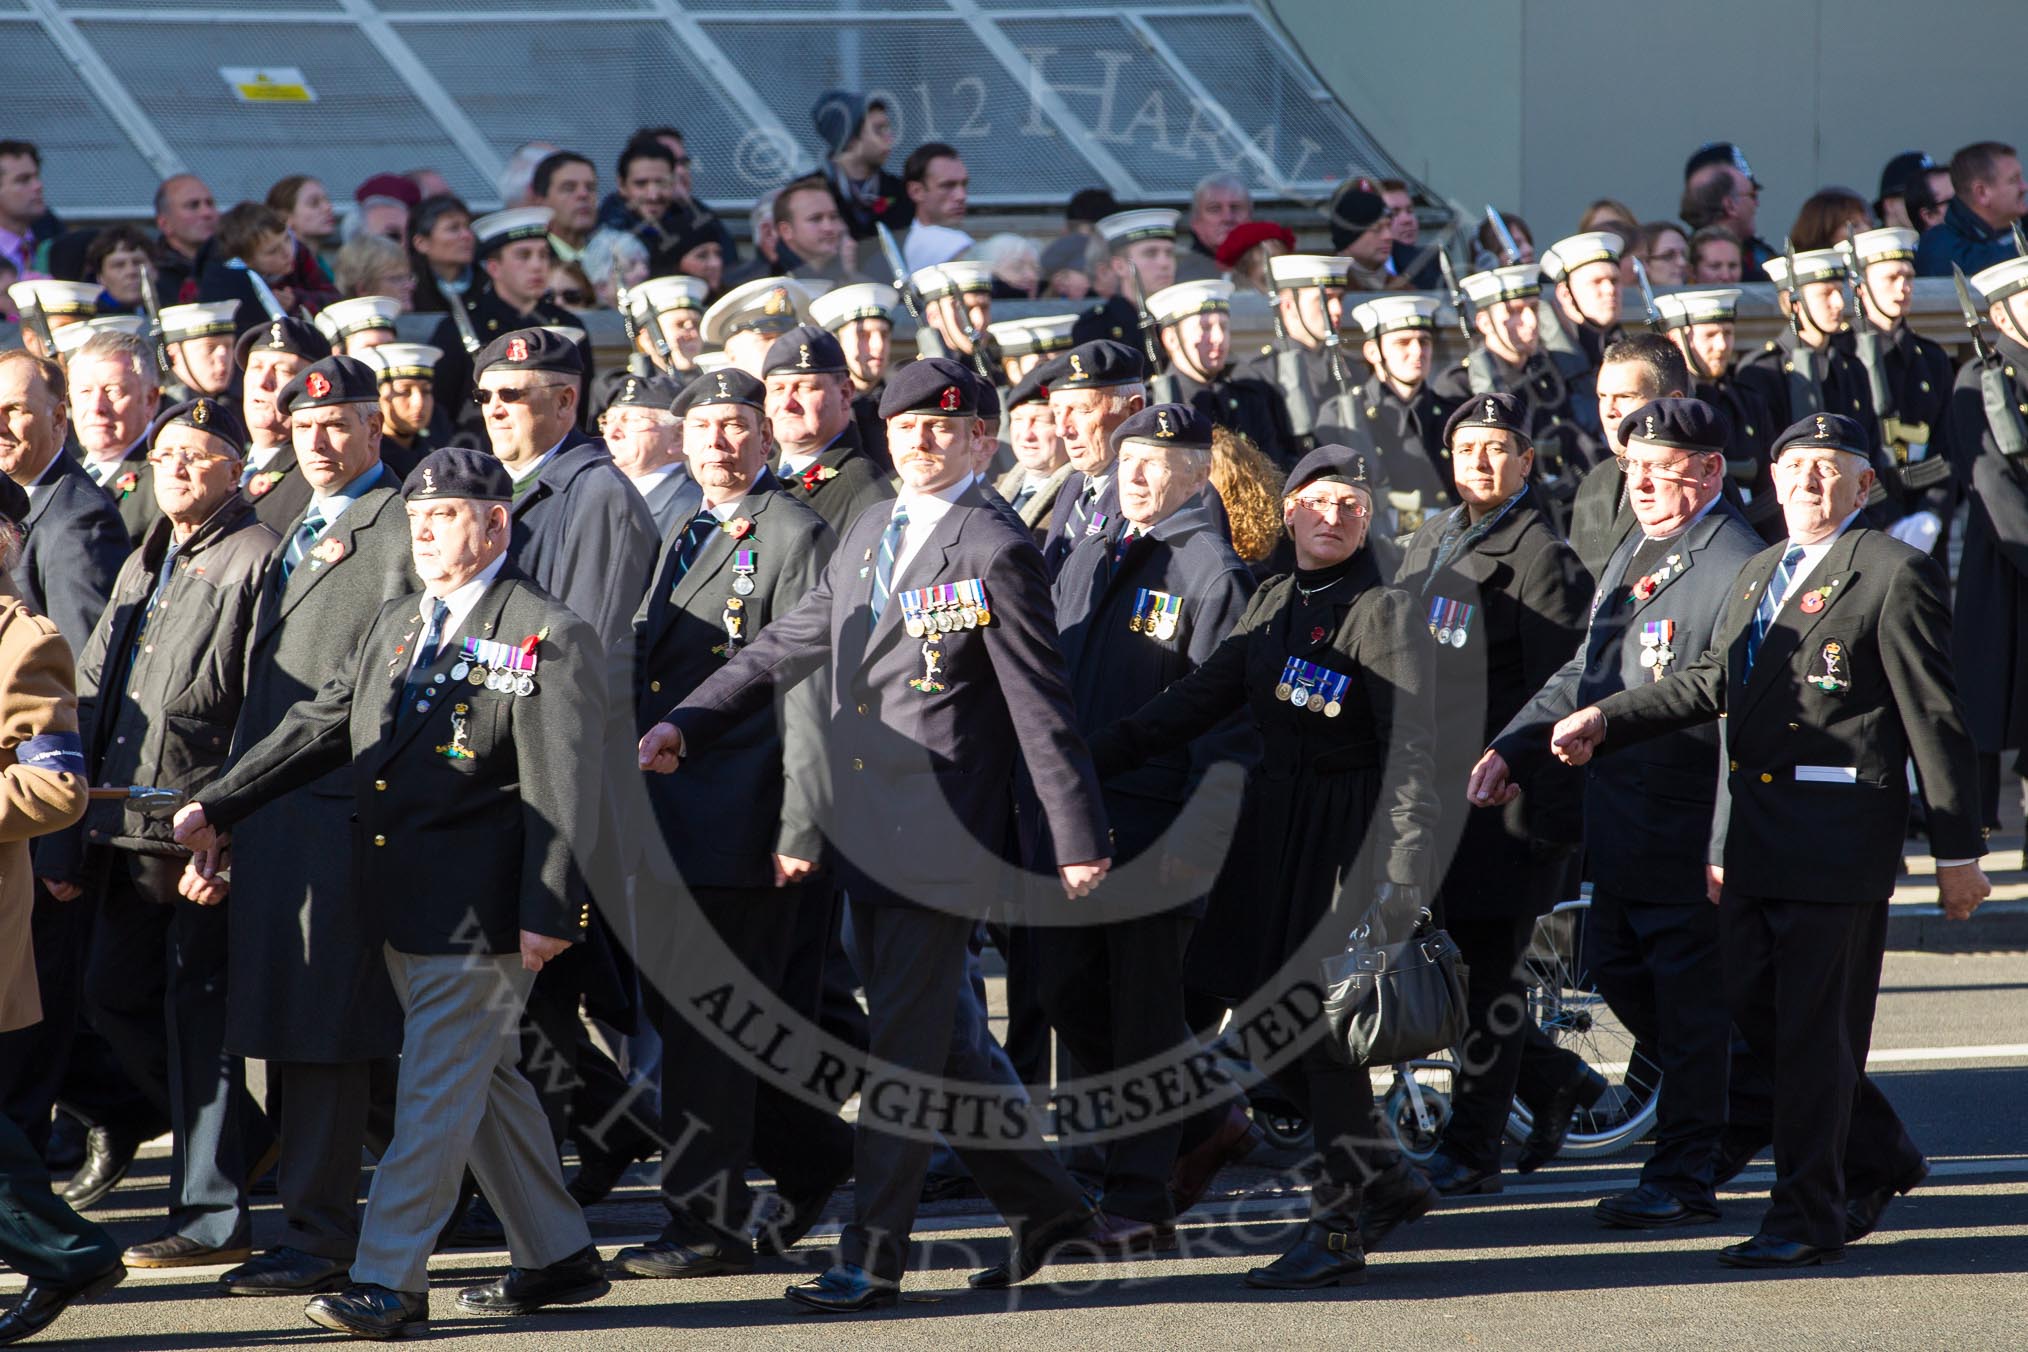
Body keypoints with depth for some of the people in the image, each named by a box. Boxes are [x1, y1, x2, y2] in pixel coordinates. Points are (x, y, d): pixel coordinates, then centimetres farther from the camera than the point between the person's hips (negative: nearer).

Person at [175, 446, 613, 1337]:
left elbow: (563, 790, -12)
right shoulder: (397, 626, 16)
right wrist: (218, 806, 9)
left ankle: (388, 1280, -9)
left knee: (436, 1089, -8)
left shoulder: (548, 637, -9)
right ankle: (558, 1257, 25)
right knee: (483, 1083, 15)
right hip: (403, 901, 8)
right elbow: (322, 725, 17)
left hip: (481, 911, -8)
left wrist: (548, 913, -17)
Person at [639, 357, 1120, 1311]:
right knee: (941, 1041, 14)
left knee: (906, 1047, -6)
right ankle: (1043, 1206, 26)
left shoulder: (994, 552, -8)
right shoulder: (865, 538, 15)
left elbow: (1042, 710, -10)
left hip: (943, 834, -8)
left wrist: (1079, 838, -10)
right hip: (867, 831, 8)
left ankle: (874, 1256, -3)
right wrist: (686, 723, 10)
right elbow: (787, 648, 20)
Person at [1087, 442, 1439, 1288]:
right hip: (1273, 825, 7)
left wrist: (1404, 869, -25)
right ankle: (1385, 1183, 22)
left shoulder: (1385, 613, -10)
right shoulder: (1274, 606, 12)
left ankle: (1340, 1232, 1)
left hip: (1349, 834, -7)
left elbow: (1412, 749, -16)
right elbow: (1197, 702, 15)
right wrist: (1087, 761, 10)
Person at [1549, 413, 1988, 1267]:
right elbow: (1713, 681, 22)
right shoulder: (1760, 573, 17)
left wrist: (1958, 852, -9)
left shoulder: (1894, 576, -8)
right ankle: (1877, 1160, 28)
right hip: (1751, 833, 8)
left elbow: (1936, 721, -8)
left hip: (1838, 833, -8)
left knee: (1815, 1030, -4)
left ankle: (1806, 1218, 4)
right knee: (1756, 1012, 11)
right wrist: (1606, 721, 9)